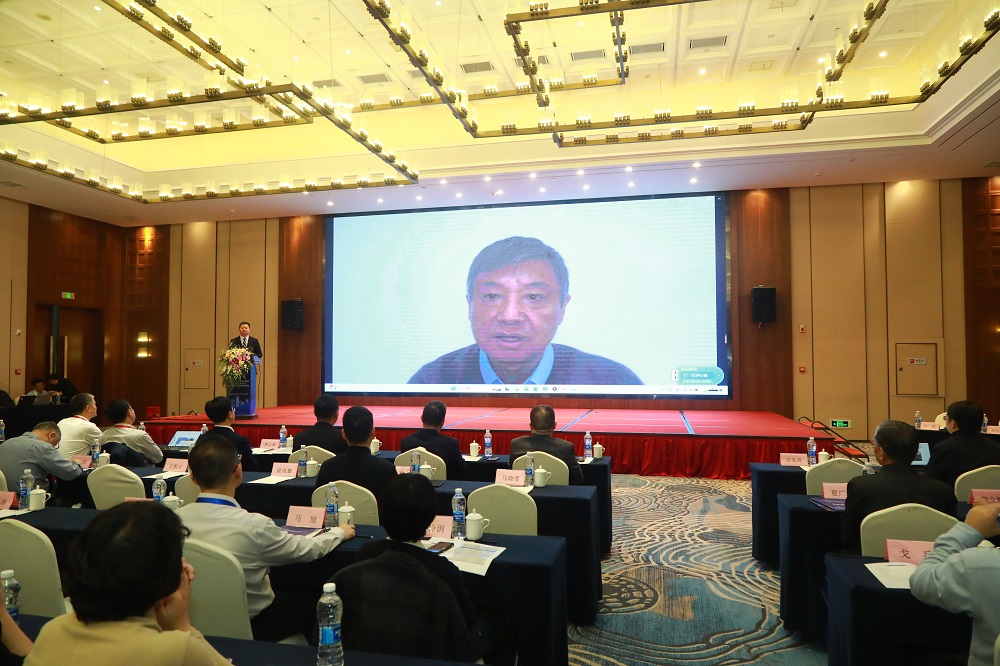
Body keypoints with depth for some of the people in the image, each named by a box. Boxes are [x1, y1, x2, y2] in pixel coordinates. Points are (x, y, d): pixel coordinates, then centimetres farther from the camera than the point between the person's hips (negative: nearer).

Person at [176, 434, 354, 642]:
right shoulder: (254, 525, -30)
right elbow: (309, 550, -15)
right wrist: (340, 532, 5)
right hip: (254, 625, -5)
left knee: (288, 592, 25)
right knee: (317, 599, 17)